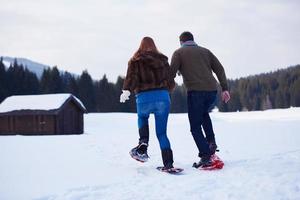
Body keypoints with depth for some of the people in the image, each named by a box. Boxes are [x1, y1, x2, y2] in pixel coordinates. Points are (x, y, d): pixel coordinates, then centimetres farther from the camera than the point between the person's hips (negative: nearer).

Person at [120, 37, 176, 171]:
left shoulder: (136, 61, 10)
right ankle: (168, 163, 0)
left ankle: (143, 146, 10)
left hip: (144, 98, -1)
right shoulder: (163, 60, 18)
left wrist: (126, 90, -20)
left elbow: (132, 77, -9)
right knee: (161, 132, 9)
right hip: (163, 97, 2)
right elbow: (171, 82, 18)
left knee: (142, 117, 31)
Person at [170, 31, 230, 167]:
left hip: (195, 91, -5)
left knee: (195, 127, 5)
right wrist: (225, 89, 11)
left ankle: (205, 156, -5)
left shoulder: (179, 52, 11)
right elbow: (219, 69, 13)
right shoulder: (205, 51, 22)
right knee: (204, 113, 32)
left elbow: (171, 73, 0)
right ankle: (211, 142, 17)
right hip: (212, 90, 5)